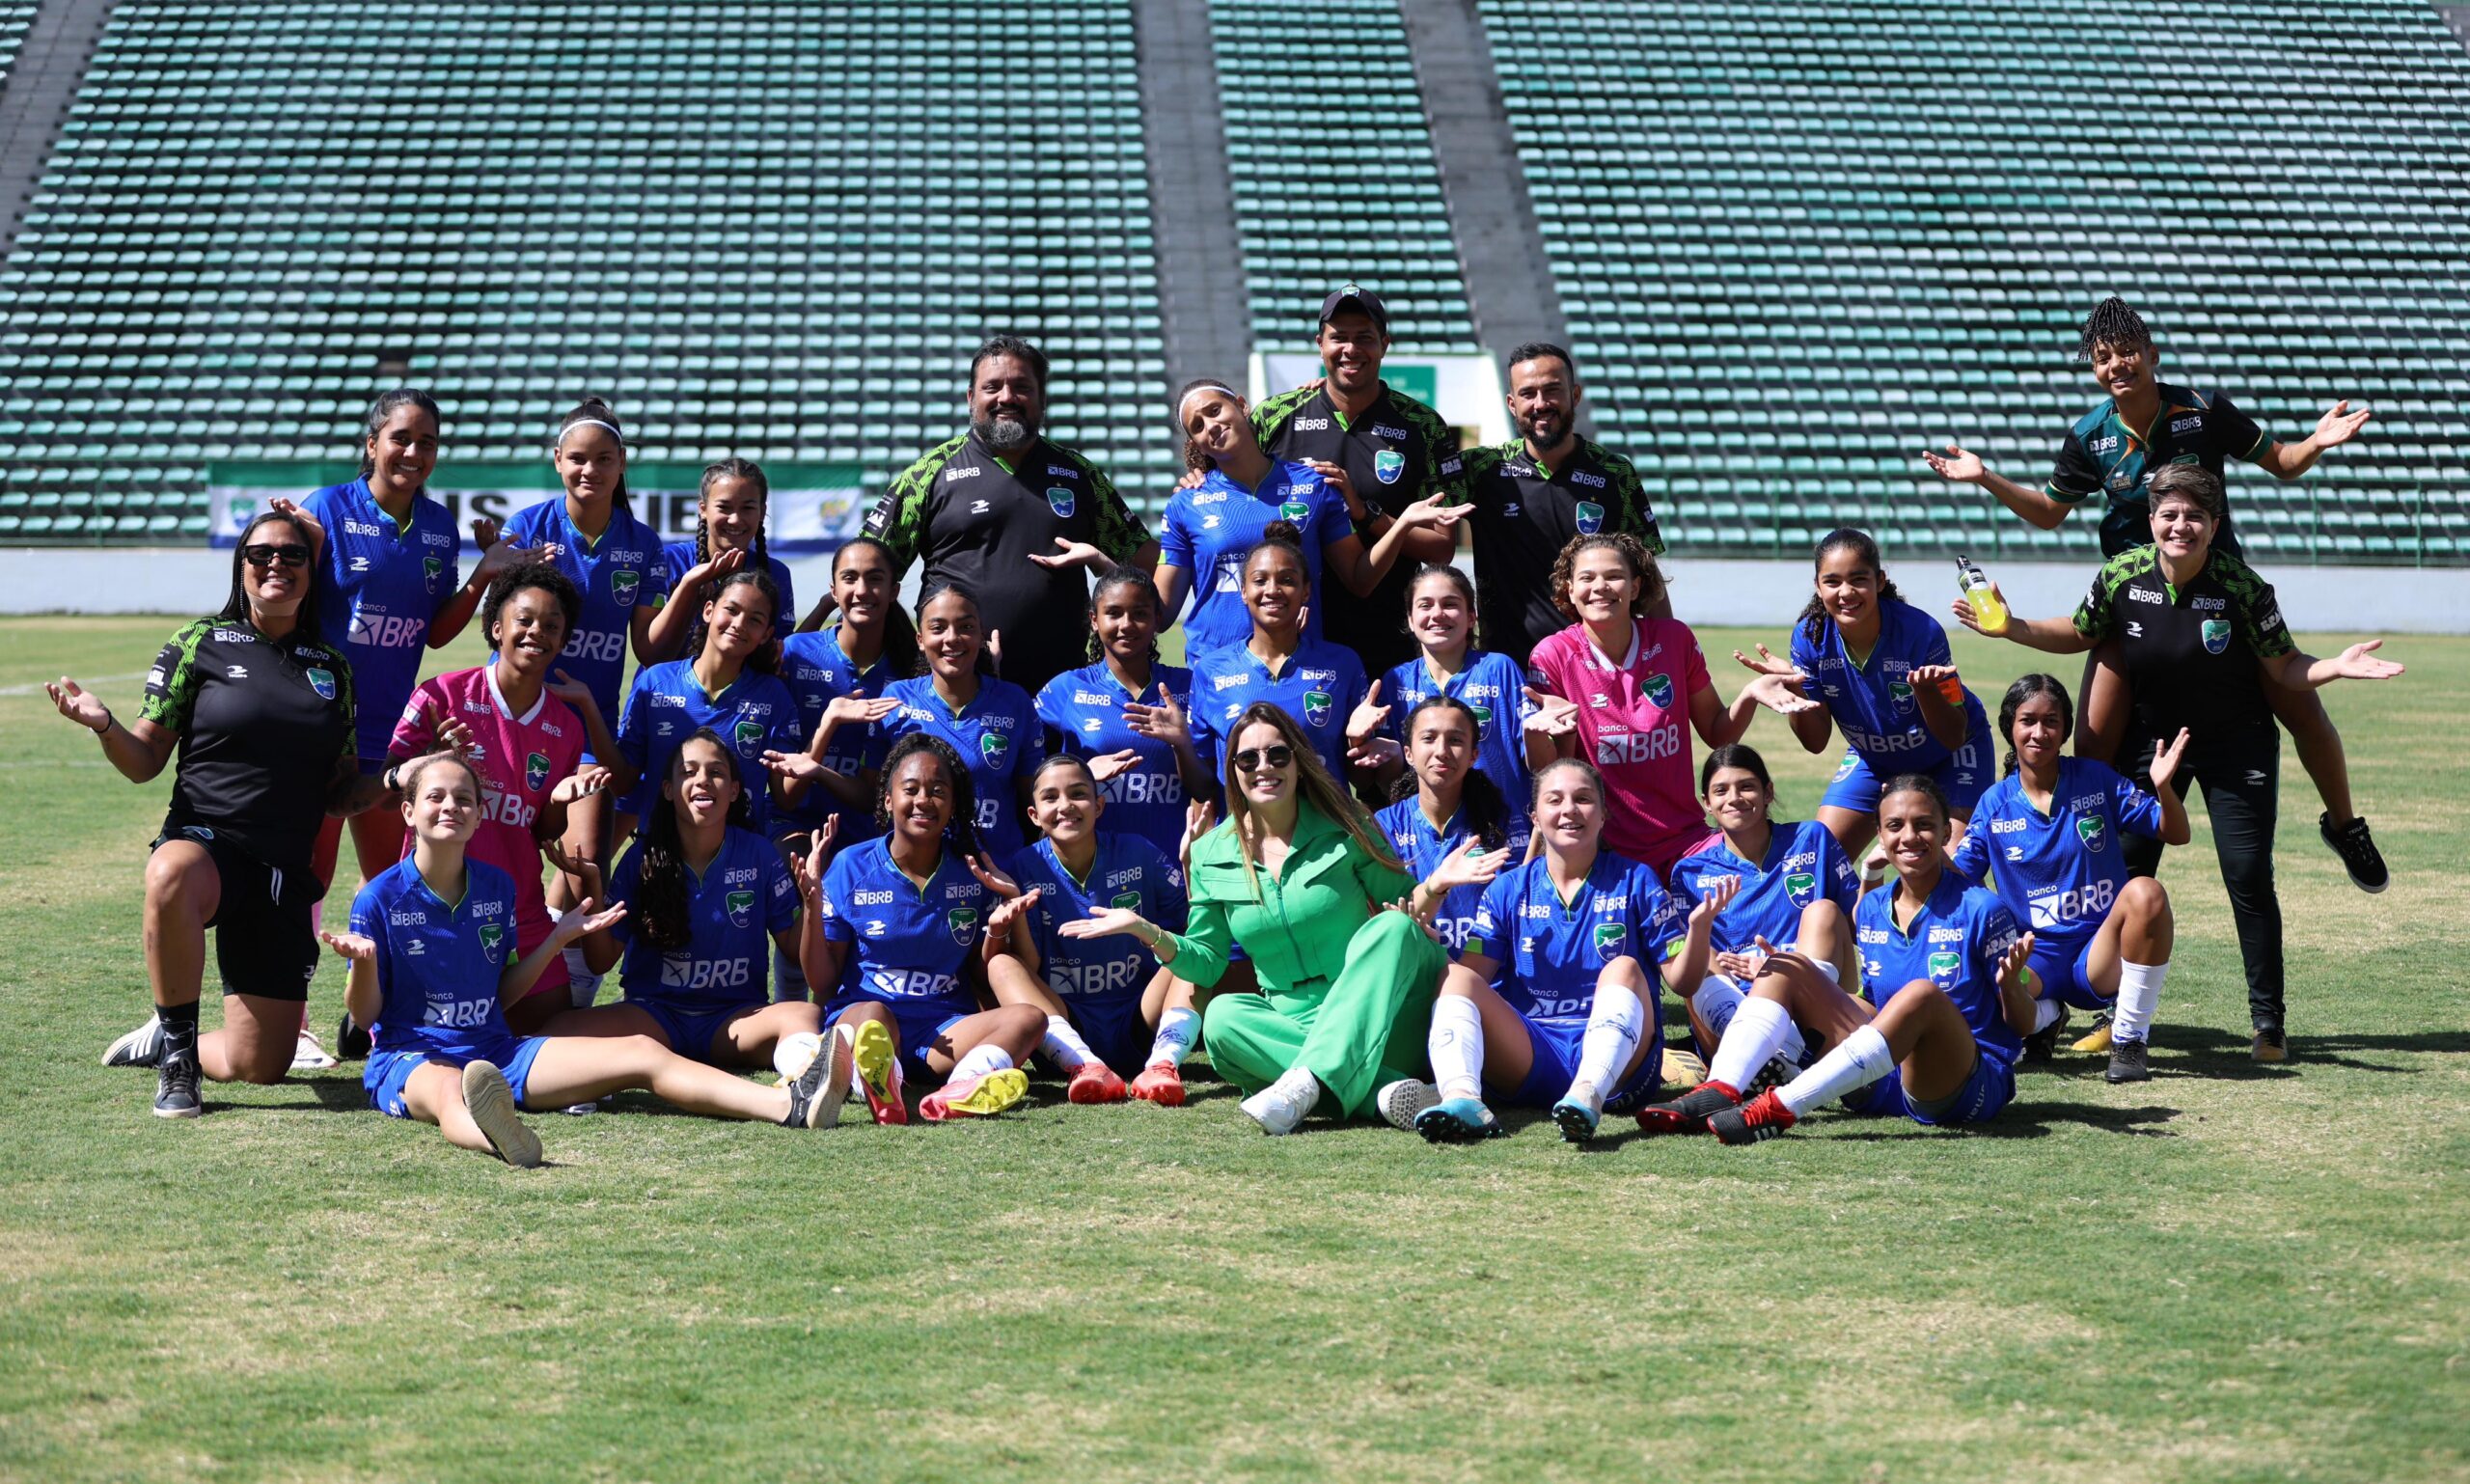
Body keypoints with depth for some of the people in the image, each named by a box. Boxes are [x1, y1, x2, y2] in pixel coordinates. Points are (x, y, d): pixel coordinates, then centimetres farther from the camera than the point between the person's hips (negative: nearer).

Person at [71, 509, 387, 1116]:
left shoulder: (332, 667, 13)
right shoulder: (201, 643, 3)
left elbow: (342, 793, 17)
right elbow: (145, 762, 2)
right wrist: (104, 725, -18)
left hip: (287, 871, 4)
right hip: (204, 839, -4)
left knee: (262, 1065, -2)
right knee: (171, 878, -44)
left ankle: (161, 1041, 32)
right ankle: (177, 1051, -22)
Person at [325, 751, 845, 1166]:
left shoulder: (495, 886, 12)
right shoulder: (381, 898, -2)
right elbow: (365, 1014, -1)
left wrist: (558, 939, 10)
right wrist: (363, 962, -22)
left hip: (493, 1050, 6)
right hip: (410, 1056, -6)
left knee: (641, 1053, -13)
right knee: (448, 1090, -45)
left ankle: (790, 1104, -30)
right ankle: (495, 1137, -86)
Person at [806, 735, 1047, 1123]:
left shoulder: (973, 873, 9)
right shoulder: (851, 866, 5)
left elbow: (984, 978, 14)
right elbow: (823, 980, 7)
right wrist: (814, 911, -9)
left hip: (945, 1032, 3)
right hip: (859, 1013, -2)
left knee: (1028, 1017, -25)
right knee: (873, 1015, -37)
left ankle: (959, 1090, -58)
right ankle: (880, 1088, -73)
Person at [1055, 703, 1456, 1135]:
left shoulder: (1344, 832, 1)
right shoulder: (1212, 855, 6)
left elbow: (1410, 911, 6)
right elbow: (1207, 964, 8)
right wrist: (1148, 932, -9)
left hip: (1375, 1020, -1)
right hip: (1294, 1026, 1)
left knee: (1392, 927, -28)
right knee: (1222, 1017, -27)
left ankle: (1307, 1082, -43)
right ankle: (1385, 1090, -40)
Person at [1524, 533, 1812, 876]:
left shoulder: (1674, 639, 1)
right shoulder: (1552, 657, -5)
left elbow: (1717, 733, 11)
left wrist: (1749, 696, -7)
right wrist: (1535, 731, -24)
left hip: (1684, 841, 2)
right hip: (1602, 850, -2)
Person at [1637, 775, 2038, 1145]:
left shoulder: (1981, 910, -6)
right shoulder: (1868, 912, 10)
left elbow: (2024, 1025, -3)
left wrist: (2010, 984, -27)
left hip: (1971, 1086, -6)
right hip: (1883, 1086, 6)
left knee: (1922, 994, -36)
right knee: (1784, 968, -3)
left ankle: (1780, 1109, -43)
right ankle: (1718, 1092, -29)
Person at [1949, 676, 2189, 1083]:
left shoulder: (2096, 779, 0)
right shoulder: (1995, 804, 4)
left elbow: (2177, 834, 0)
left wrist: (2163, 789, -21)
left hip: (2099, 956, -1)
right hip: (2034, 958, 1)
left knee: (2145, 892, -34)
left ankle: (2128, 1040, -17)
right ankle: (2045, 1016, 8)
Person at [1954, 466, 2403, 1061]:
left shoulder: (2242, 587, -20)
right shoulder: (2121, 576, -13)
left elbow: (2284, 667, -10)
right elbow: (2079, 634, 6)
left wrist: (2335, 667, -27)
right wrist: (2013, 628, -6)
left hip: (2236, 744, -3)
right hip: (2151, 738, 3)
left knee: (2249, 878, -6)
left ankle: (2269, 1022, 6)